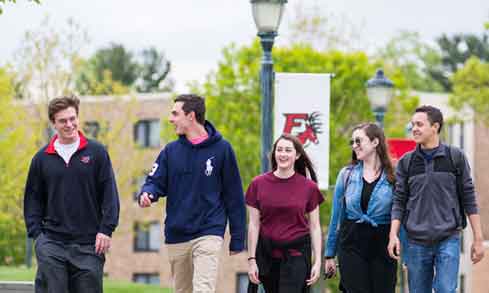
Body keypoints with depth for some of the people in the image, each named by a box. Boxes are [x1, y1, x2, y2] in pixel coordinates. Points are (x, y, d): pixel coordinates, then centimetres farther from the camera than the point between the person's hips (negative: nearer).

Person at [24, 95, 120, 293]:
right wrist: (35, 232, 0)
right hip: (51, 242, 1)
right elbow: (32, 198, 11)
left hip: (89, 244, -1)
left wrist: (106, 230, -7)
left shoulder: (96, 152, 3)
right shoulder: (42, 158, 7)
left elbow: (110, 194, 1)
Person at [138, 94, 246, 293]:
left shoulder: (221, 149, -2)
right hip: (176, 236, 5)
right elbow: (156, 181, 5)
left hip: (208, 233, -5)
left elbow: (234, 196, 0)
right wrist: (147, 194, -21)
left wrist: (237, 239, 0)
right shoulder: (171, 151, 8)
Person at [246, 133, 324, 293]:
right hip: (267, 254, 2)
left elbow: (315, 227, 3)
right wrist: (252, 260, -2)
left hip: (296, 254, -2)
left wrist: (317, 261, -3)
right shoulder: (258, 184, 1)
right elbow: (254, 225, 2)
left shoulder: (308, 187, -1)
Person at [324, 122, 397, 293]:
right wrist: (329, 255, 10)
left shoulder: (392, 177, 0)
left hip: (382, 244, -1)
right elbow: (337, 216, 11)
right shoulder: (347, 174, 6)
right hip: (352, 243, 1)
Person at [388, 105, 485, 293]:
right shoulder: (406, 162, 7)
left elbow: (469, 199, 3)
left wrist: (478, 239, 0)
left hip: (448, 240, -2)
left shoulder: (456, 157, 2)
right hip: (416, 243, 2)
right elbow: (399, 201, 5)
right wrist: (393, 235, -9)